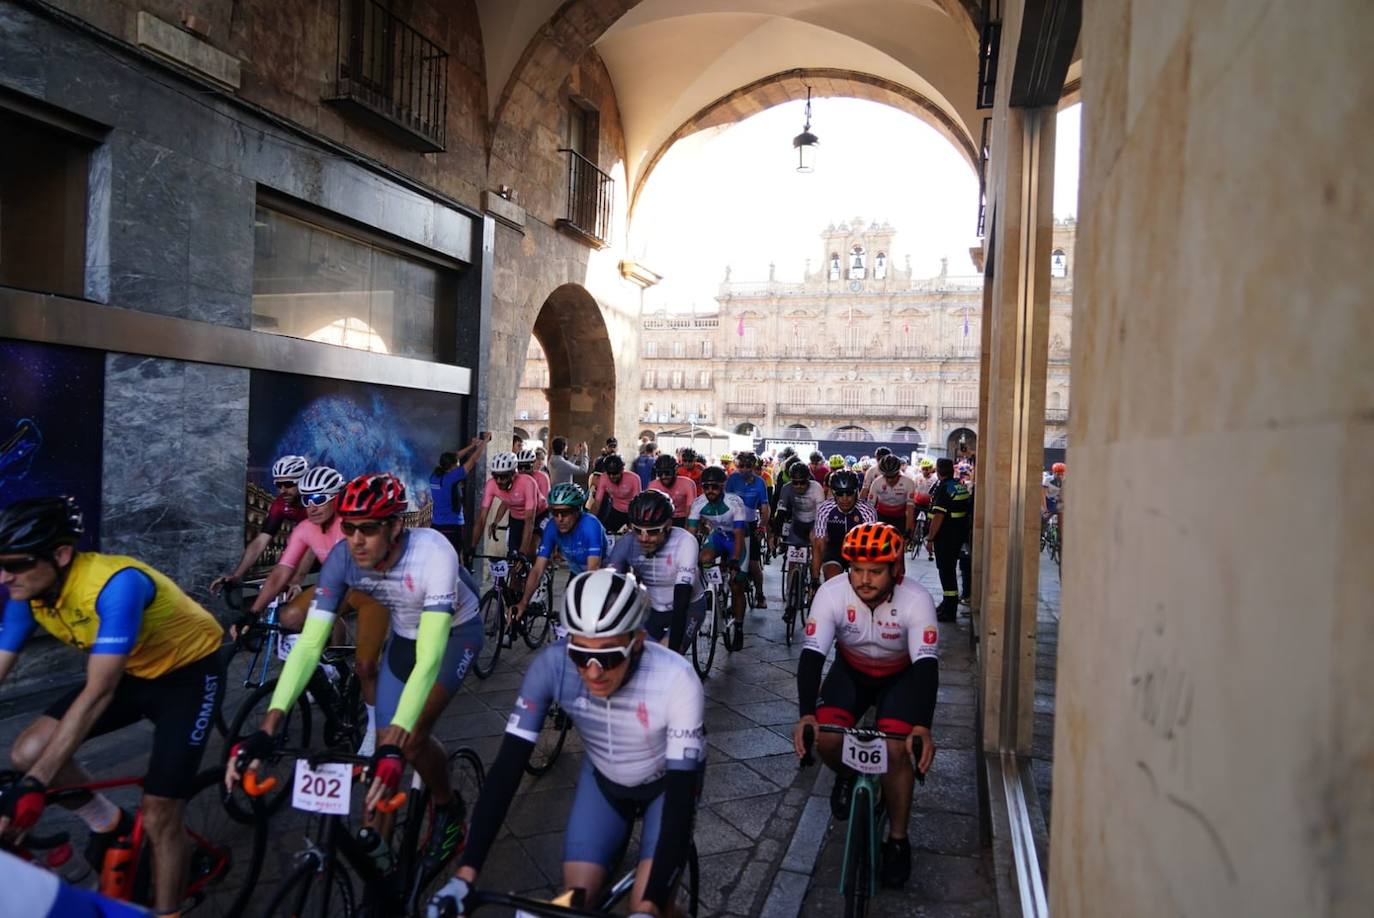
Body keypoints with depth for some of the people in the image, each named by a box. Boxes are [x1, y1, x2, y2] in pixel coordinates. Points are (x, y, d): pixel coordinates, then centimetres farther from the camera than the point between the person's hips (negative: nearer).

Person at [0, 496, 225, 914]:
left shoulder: (116, 584, -35)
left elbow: (98, 694, -37)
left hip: (189, 671, -7)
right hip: (131, 670, 7)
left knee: (158, 817, -9)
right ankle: (108, 824, 15)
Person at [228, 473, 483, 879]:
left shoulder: (433, 554, -41)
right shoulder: (342, 558, -26)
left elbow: (429, 658, -46)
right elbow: (309, 643, -29)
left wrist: (397, 745, -55)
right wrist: (266, 730, -39)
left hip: (456, 632, -5)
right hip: (404, 635, 5)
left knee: (411, 739, -17)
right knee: (386, 745, 0)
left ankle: (448, 808, 13)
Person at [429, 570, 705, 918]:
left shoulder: (677, 681, -37)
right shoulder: (551, 666, -30)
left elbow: (681, 796, -35)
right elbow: (508, 767, -27)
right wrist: (465, 872, -33)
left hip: (667, 783, -2)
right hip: (603, 780, 3)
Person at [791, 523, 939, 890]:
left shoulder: (916, 601, -30)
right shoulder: (832, 593, -28)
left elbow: (927, 665, -35)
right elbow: (812, 654, -32)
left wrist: (923, 727, -48)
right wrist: (805, 715, -45)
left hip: (901, 676, -1)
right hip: (850, 671, 1)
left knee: (896, 749, -22)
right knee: (825, 738, -21)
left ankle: (898, 841, 1)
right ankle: (848, 777, 16)